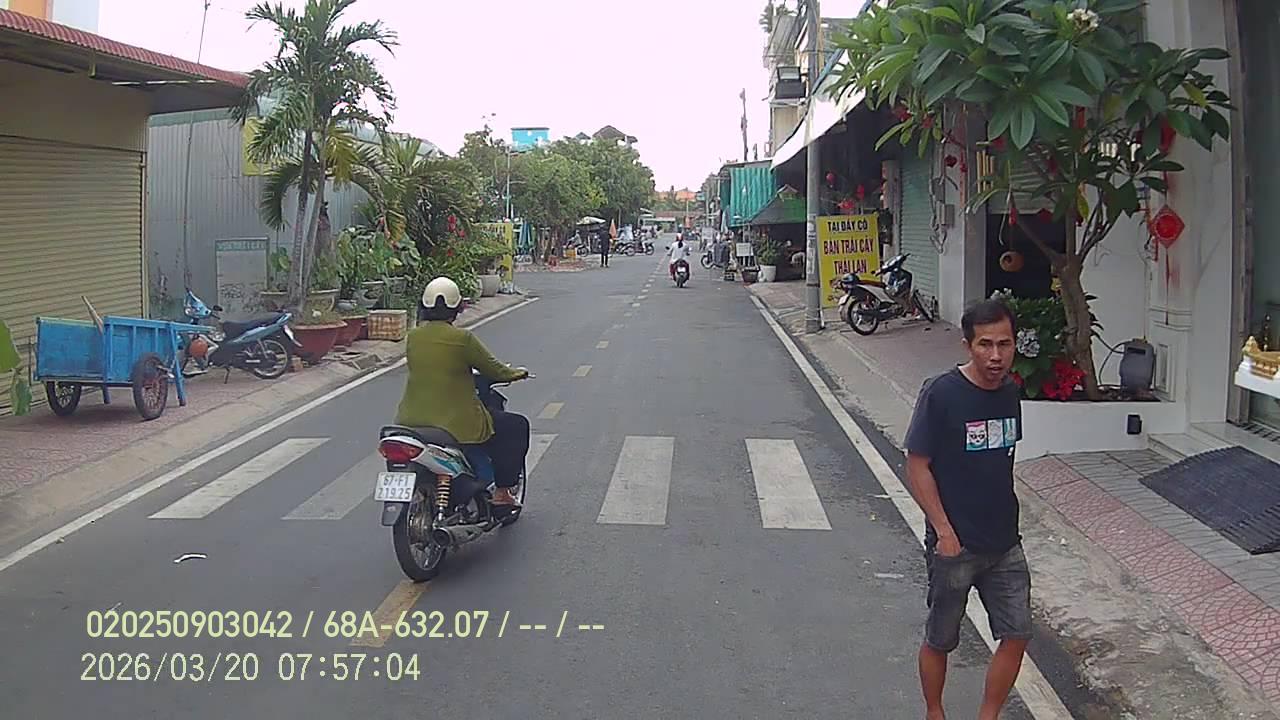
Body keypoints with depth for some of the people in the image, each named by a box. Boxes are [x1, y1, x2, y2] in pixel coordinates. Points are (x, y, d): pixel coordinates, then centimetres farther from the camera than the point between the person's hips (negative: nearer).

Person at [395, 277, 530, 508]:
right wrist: (516, 373, 17)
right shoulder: (462, 339, -13)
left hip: (412, 421, 6)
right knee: (517, 426, 11)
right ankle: (503, 490, 11)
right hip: (457, 423, -6)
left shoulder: (412, 337, 3)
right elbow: (493, 370, -5)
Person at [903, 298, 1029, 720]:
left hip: (1005, 543, 6)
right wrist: (944, 531, -18)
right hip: (954, 545, -5)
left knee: (1017, 635, 8)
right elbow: (917, 467, -15)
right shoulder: (941, 394, -18)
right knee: (940, 641, 10)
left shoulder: (1009, 392, 1)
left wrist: (1004, 518, 16)